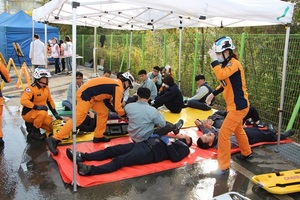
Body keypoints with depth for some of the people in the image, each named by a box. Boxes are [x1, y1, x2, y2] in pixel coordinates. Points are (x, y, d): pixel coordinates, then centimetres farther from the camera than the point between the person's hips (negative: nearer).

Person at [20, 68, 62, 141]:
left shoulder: (46, 88, 3)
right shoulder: (31, 89, -21)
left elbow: (50, 101, 12)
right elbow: (23, 101, -34)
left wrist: (55, 114, 5)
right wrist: (36, 107, -37)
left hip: (41, 114, 8)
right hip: (28, 113, -8)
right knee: (42, 113, -38)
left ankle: (32, 124, 11)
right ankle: (34, 131, -16)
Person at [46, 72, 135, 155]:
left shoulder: (115, 83, 19)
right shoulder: (118, 87, -9)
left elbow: (114, 103, 25)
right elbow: (117, 106, -9)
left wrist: (120, 112, 24)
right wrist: (124, 115, 7)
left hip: (90, 94, 10)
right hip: (85, 95, -10)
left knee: (103, 112, 14)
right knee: (78, 119, -13)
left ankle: (98, 136, 19)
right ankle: (54, 139, -12)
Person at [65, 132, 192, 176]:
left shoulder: (184, 148, 12)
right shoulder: (172, 138, 33)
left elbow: (175, 158, -8)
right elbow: (156, 136, 27)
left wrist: (168, 143, -7)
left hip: (150, 153, -8)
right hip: (144, 144, 8)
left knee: (119, 161, -27)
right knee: (111, 150, -6)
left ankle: (90, 170, -41)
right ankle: (81, 156, -11)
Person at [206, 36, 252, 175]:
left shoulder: (234, 63, -20)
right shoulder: (228, 64, 10)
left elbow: (221, 75, -38)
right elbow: (226, 83, 20)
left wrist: (214, 59, -30)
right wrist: (213, 94, 14)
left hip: (238, 106, -10)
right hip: (235, 105, 10)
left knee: (223, 135, -8)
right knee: (238, 130, 28)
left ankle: (224, 167, 3)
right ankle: (246, 153, 50)